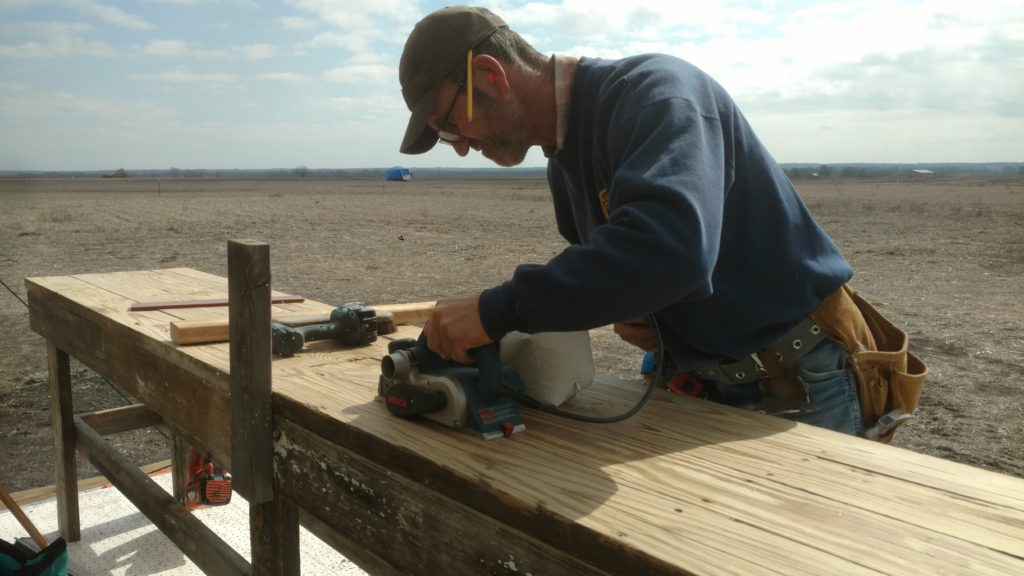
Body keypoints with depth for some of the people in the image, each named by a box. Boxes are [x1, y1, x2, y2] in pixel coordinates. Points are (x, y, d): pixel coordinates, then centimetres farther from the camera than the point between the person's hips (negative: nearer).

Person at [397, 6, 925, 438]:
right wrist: (621, 312, -5)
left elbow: (672, 245, -41)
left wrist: (498, 310, -35)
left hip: (801, 386, -8)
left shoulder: (653, 89, -22)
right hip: (710, 389, 8)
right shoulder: (564, 165, 7)